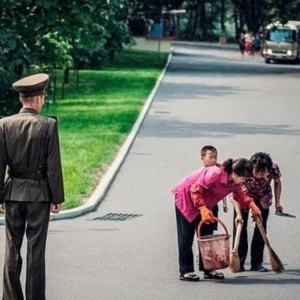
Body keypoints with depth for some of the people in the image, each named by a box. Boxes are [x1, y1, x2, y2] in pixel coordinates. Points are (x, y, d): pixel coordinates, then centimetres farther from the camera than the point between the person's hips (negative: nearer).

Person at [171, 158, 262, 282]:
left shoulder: (235, 182, -10)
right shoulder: (216, 174, -35)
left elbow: (239, 194, 9)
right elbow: (196, 189, -32)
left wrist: (252, 206, -5)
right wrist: (203, 209, -37)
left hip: (204, 202, 8)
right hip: (186, 195, -8)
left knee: (206, 233, 6)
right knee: (186, 235, -8)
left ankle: (207, 269, 11)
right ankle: (185, 271, -6)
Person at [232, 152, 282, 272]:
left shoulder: (273, 168, -30)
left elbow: (277, 182, -6)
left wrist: (277, 203, -7)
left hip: (263, 199, 2)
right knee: (240, 227, -4)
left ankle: (256, 262, 5)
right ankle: (239, 263, 4)